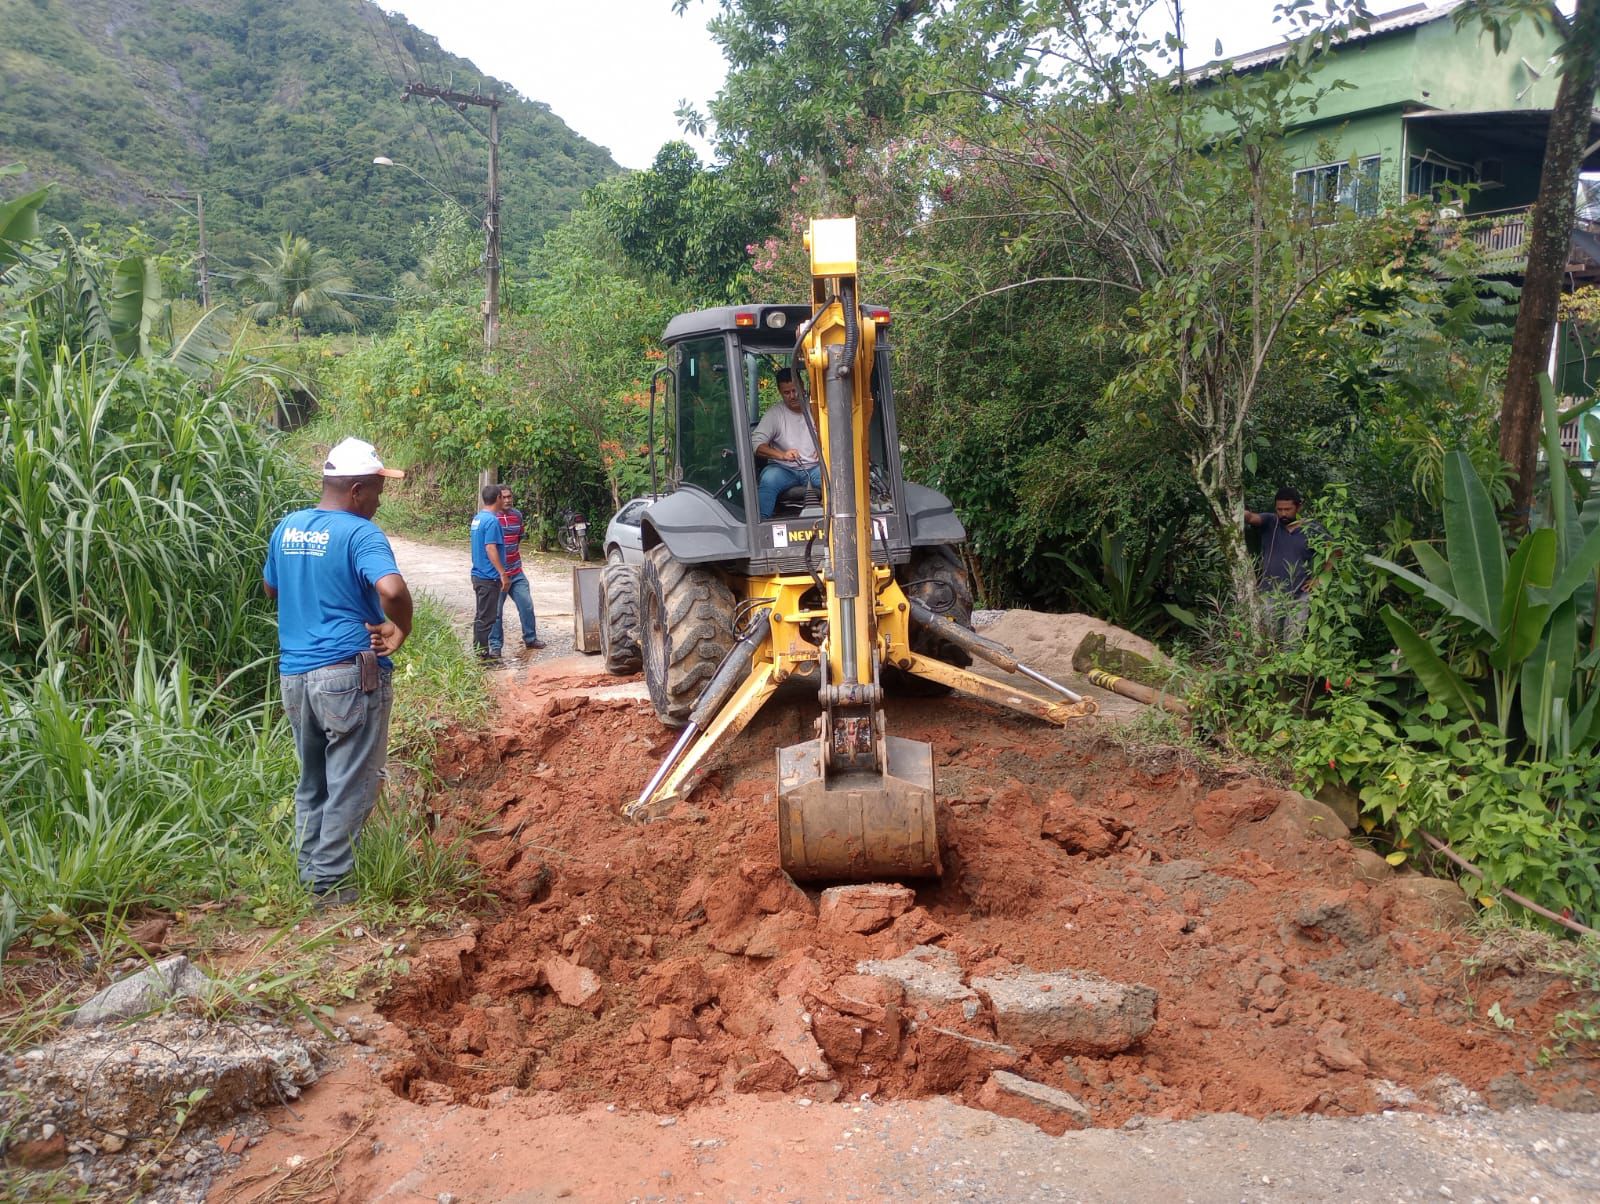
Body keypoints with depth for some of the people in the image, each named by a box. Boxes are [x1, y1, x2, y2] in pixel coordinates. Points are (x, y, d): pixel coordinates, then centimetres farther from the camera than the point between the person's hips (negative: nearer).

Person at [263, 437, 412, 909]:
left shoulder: (286, 528, 10)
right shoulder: (361, 534, -14)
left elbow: (270, 587, 25)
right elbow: (392, 589, -30)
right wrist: (401, 629, -14)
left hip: (294, 672, 7)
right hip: (350, 674, -7)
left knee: (312, 781, 19)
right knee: (350, 786, 3)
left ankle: (309, 871, 26)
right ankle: (329, 883, 7)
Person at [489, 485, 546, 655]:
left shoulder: (517, 515, 8)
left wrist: (518, 555, 12)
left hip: (516, 572, 6)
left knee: (527, 605, 10)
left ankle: (530, 639, 25)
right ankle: (495, 645, 11)